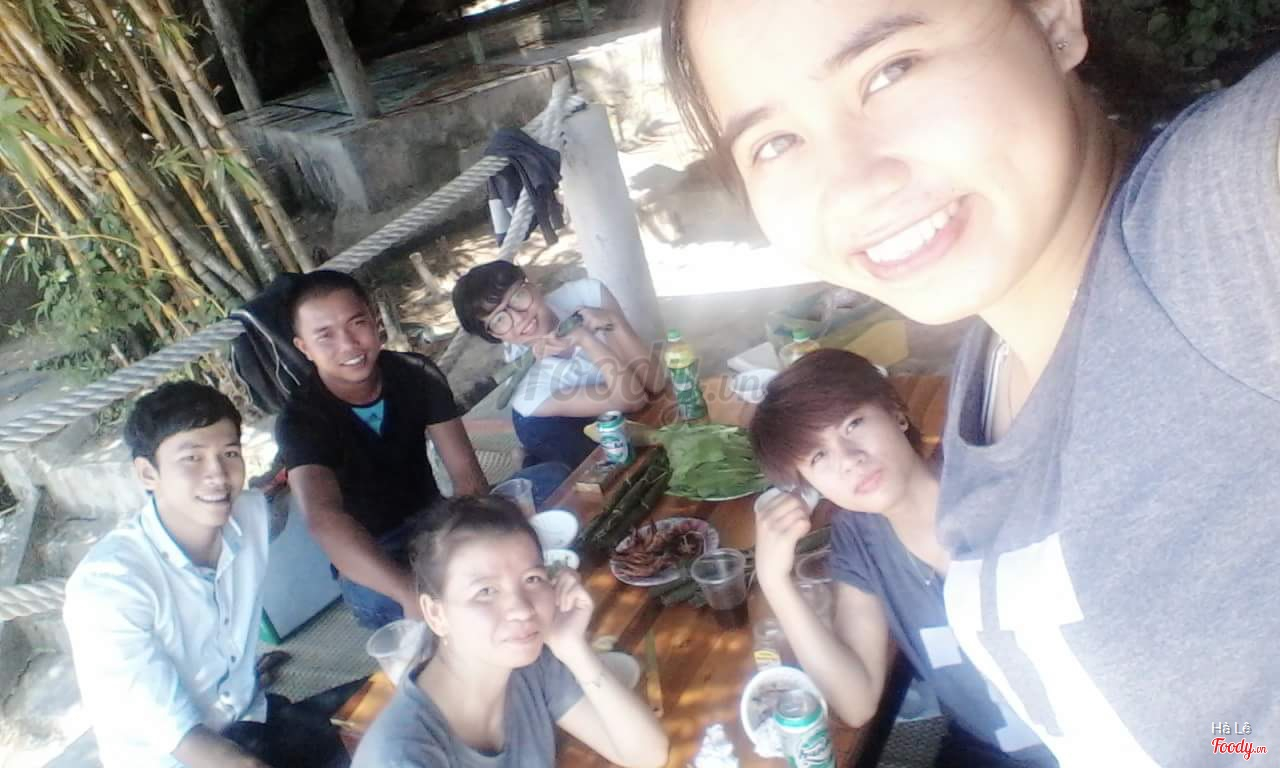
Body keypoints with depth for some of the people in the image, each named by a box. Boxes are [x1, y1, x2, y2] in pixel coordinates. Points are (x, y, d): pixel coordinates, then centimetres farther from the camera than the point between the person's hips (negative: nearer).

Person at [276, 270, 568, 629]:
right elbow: (323, 518, -41)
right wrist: (408, 590, -58)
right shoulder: (301, 419, -21)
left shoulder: (417, 373, -9)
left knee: (553, 479, -18)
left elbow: (465, 471, -18)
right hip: (372, 557, -3)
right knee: (374, 600, -41)